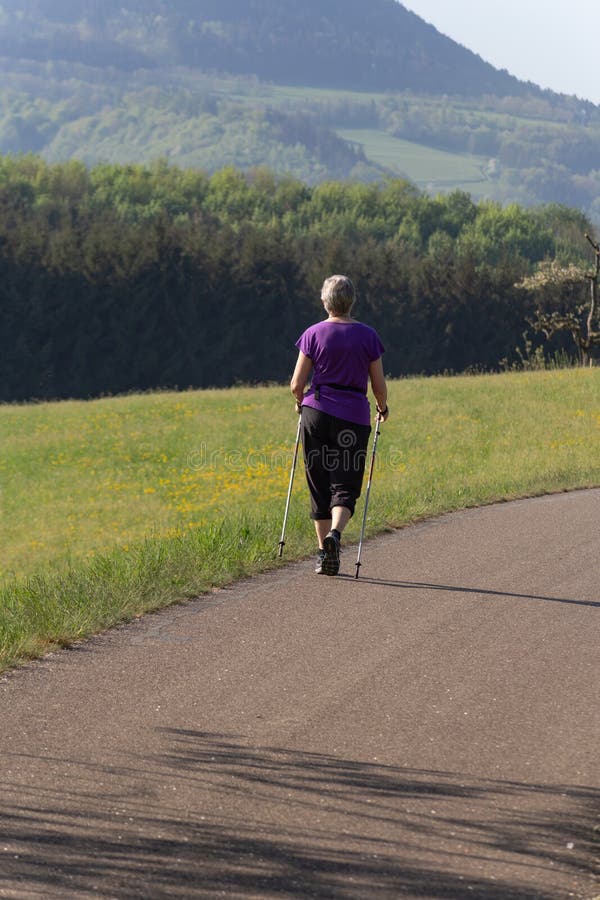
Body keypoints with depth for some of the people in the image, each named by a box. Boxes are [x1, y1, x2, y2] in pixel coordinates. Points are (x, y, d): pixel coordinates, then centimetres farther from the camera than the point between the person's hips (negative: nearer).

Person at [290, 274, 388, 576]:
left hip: (317, 413, 1)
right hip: (354, 416, -1)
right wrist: (383, 408, 25)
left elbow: (296, 385, 0)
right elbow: (379, 386, 5)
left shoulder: (314, 334, -1)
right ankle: (335, 533, -27)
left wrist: (301, 402, 22)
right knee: (345, 486, 1)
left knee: (320, 485, 10)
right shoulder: (368, 336, 1)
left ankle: (324, 552, 11)